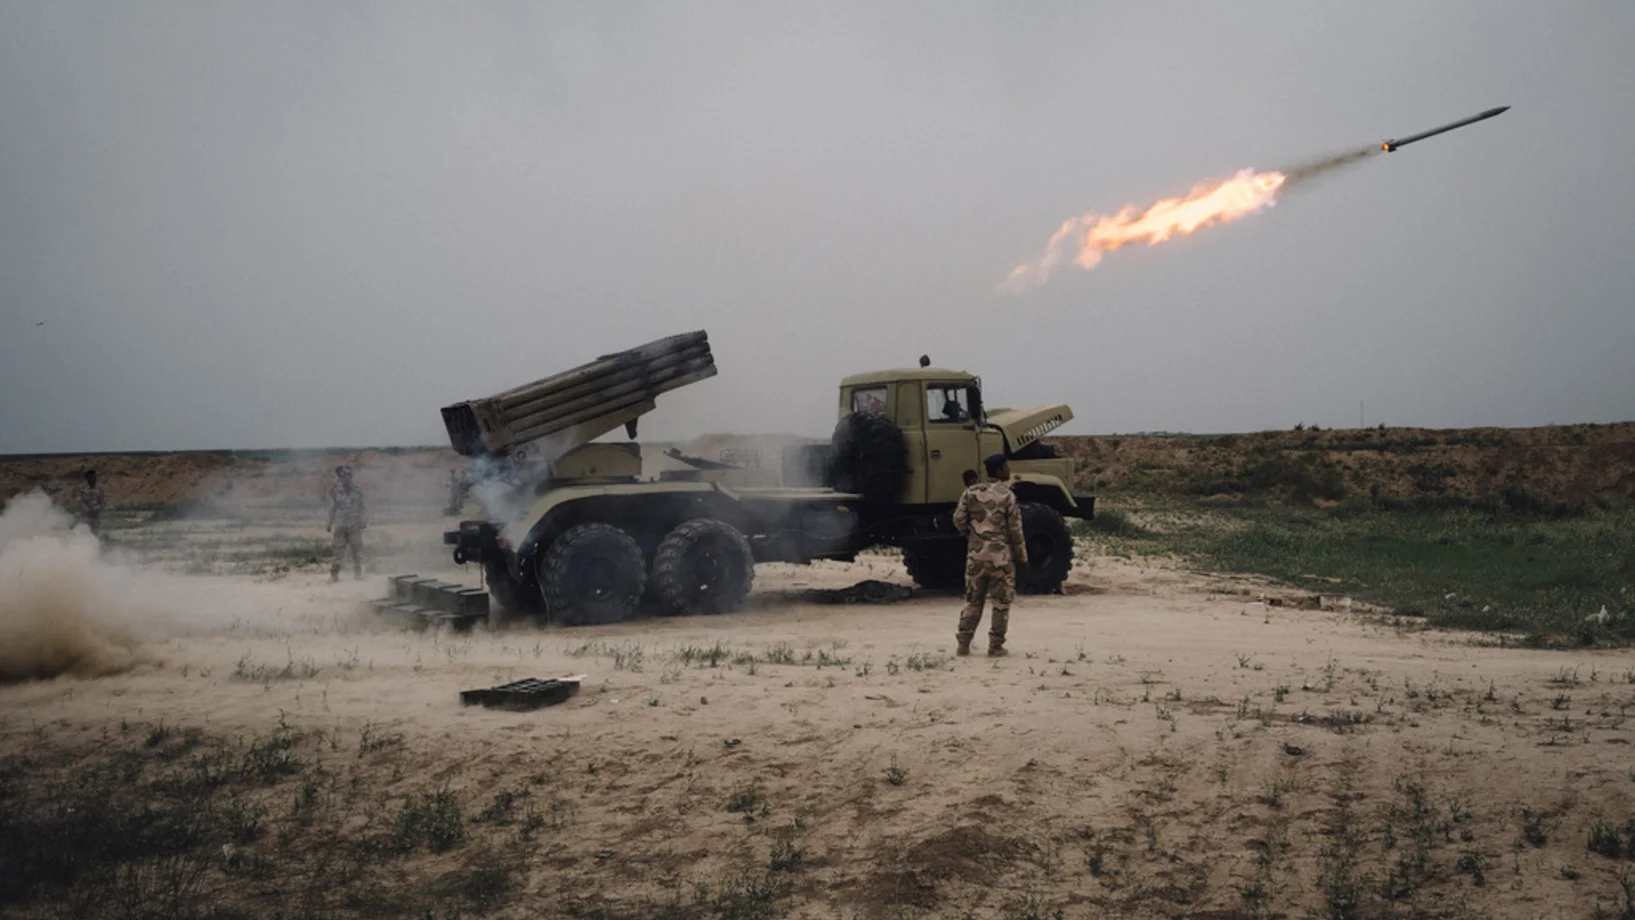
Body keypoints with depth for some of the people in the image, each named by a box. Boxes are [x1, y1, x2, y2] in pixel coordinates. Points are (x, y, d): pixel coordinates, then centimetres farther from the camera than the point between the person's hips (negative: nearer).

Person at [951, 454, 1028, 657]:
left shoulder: (972, 492, 2)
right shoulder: (1007, 495, -9)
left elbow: (958, 518, 2)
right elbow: (1015, 530, -7)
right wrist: (1022, 557, 2)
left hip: (976, 555, 4)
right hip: (1000, 556, -4)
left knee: (973, 601, 13)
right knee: (1001, 603, 6)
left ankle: (964, 643, 10)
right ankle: (995, 646, 5)